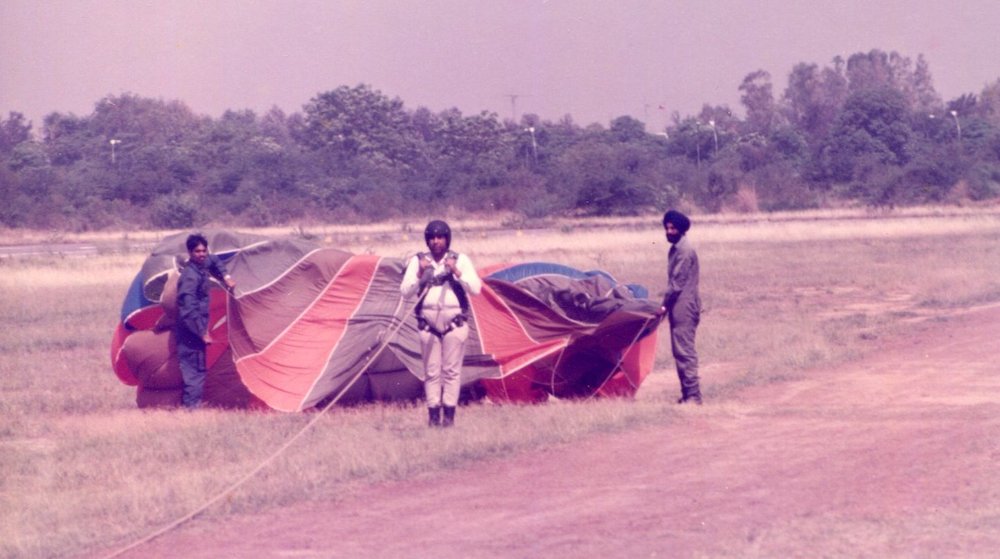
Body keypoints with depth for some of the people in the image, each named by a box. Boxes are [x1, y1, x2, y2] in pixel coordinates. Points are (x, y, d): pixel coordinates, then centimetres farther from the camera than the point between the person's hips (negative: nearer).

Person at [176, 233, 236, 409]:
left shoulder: (203, 265, 7)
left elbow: (215, 261, 33)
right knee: (195, 367, -8)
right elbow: (188, 309, -25)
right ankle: (192, 404, -7)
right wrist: (202, 332, -21)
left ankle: (192, 403, 18)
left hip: (198, 327, 9)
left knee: (197, 366, 13)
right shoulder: (190, 276, -21)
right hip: (191, 329, -9)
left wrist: (226, 277, 18)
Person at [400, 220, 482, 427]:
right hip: (428, 322, 1)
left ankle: (449, 413, 1)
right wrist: (419, 274, -16)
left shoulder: (460, 260, 3)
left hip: (454, 321, -1)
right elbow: (405, 291, -2)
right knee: (432, 371, 1)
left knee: (452, 369, -2)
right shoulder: (418, 261, 5)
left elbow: (476, 289, -6)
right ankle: (433, 413, 4)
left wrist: (457, 272, -16)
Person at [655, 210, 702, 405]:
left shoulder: (684, 251, -14)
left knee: (684, 351, -11)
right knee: (680, 350, 12)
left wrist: (665, 305, -12)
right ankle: (688, 393, 15)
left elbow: (678, 282, -17)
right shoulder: (675, 249, 16)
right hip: (678, 307, 10)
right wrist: (668, 304, 16)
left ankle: (692, 395, -12)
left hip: (684, 307, -10)